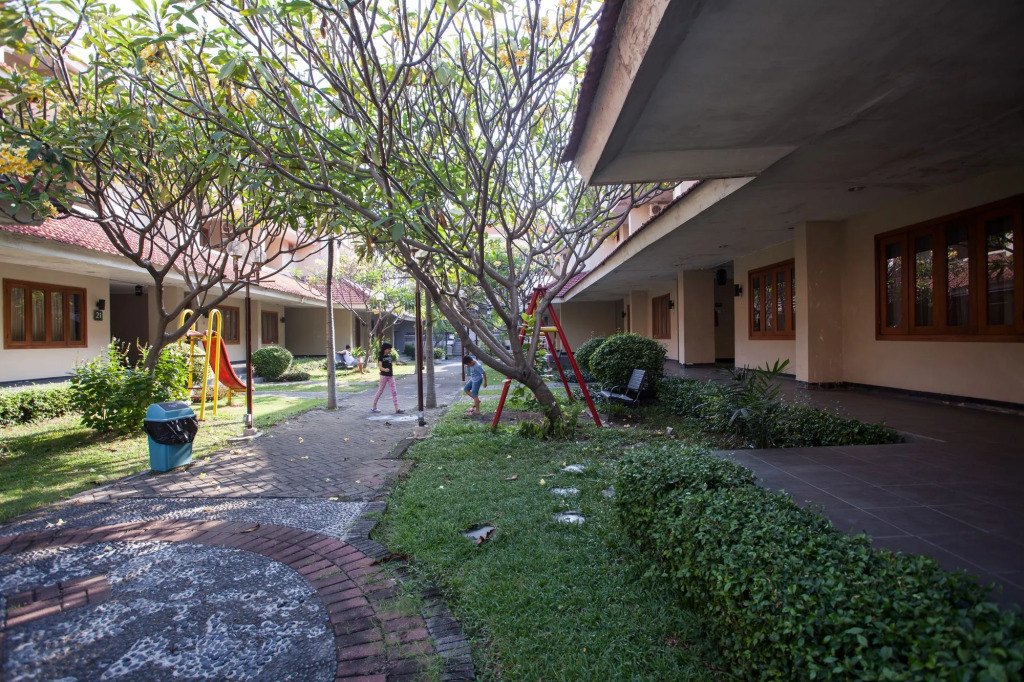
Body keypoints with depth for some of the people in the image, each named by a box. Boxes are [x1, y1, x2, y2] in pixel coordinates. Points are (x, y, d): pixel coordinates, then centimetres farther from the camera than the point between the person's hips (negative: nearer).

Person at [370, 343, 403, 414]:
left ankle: (396, 409, -4)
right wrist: (384, 369, -37)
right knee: (380, 390, 3)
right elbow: (380, 367, -18)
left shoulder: (390, 356, 11)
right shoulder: (381, 357, -7)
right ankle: (373, 407, 18)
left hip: (390, 376, 6)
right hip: (384, 375, -6)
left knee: (394, 392, -1)